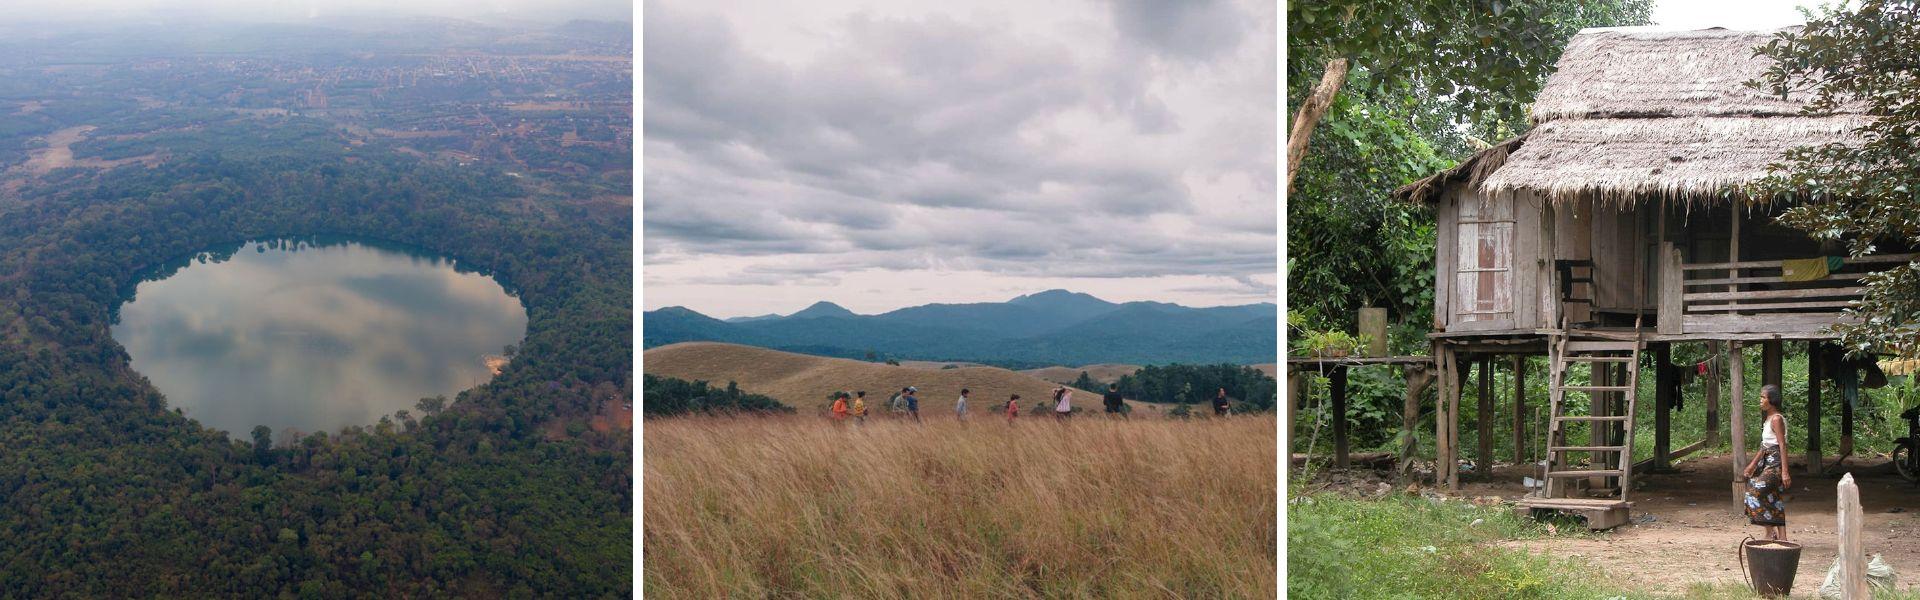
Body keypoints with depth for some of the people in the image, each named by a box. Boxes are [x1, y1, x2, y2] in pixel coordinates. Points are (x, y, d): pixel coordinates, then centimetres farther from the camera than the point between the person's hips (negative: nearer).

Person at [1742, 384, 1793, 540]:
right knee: (1775, 501, 11)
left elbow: (1782, 445, -19)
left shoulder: (1776, 419, -14)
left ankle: (1770, 533, -10)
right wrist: (1753, 464, 26)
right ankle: (1782, 537, 14)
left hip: (1775, 464, -10)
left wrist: (1785, 471, -23)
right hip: (1767, 462, 10)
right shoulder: (1769, 418, 14)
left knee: (1756, 492, -14)